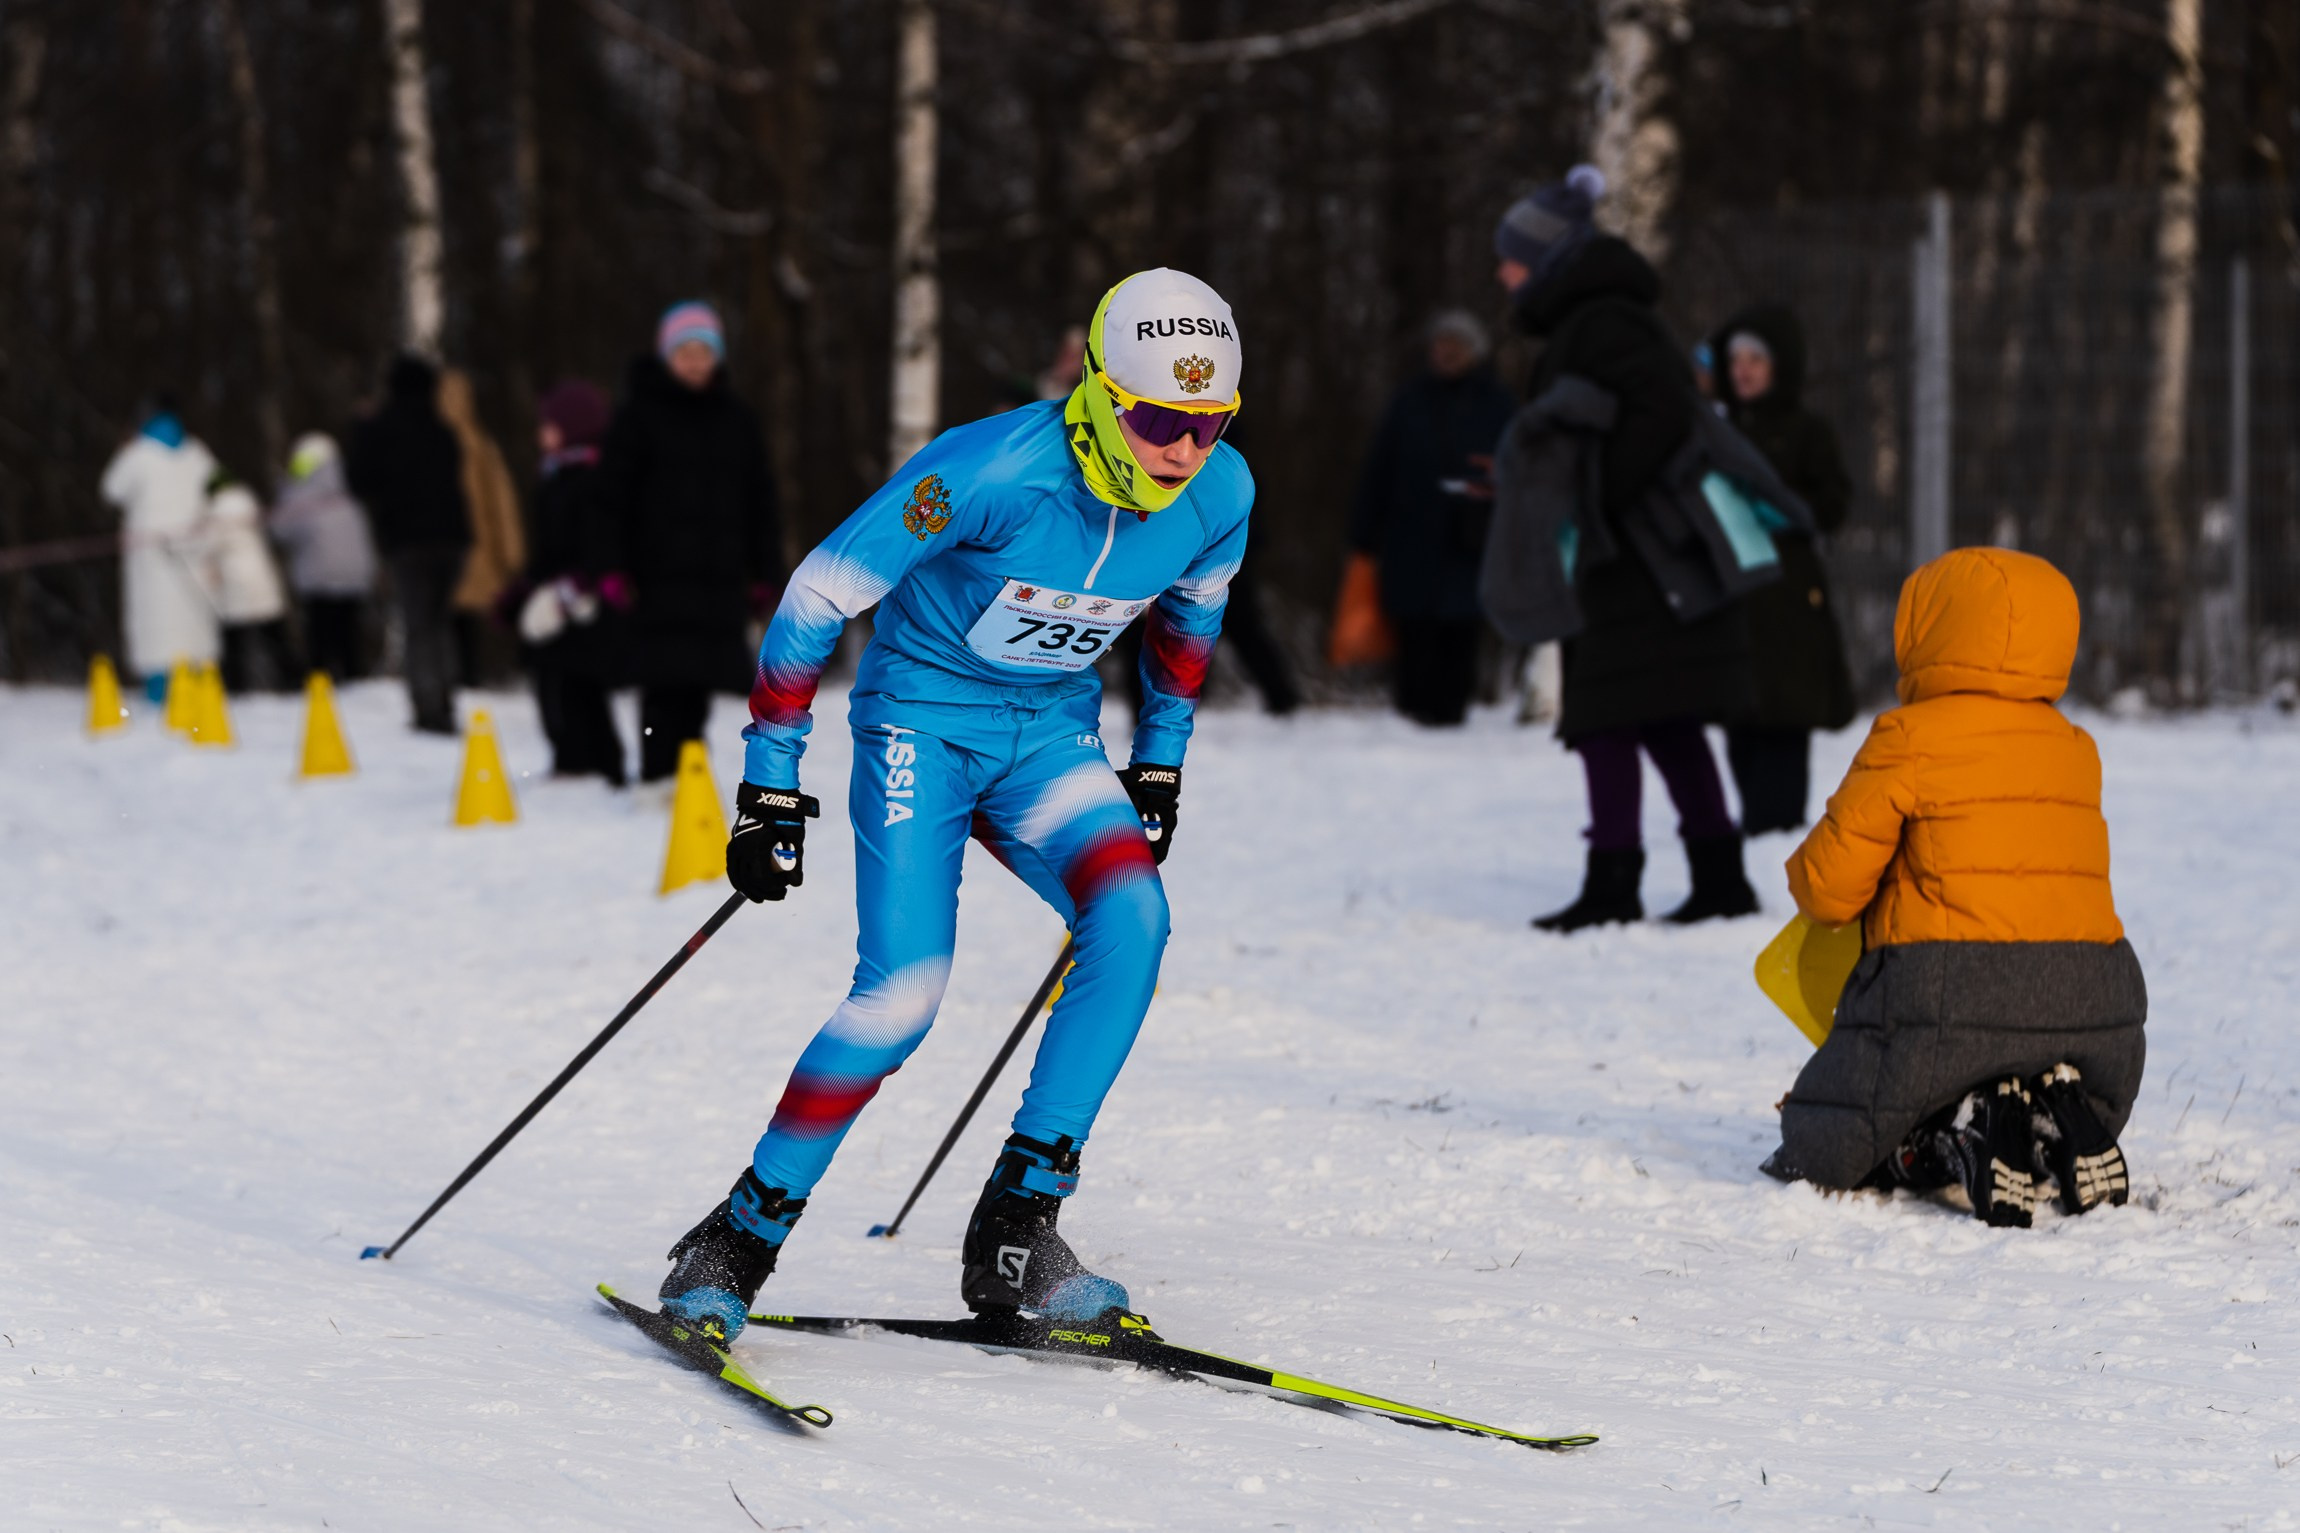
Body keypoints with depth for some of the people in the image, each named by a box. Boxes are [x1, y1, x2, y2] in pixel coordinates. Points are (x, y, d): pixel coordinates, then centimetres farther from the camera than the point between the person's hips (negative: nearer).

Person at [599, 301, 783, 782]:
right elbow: (613, 493, -2)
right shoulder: (640, 412, 1)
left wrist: (765, 572, 12)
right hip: (659, 578, -4)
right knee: (665, 679, -10)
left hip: (718, 578, 4)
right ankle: (657, 777, -8)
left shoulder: (736, 418, 14)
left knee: (698, 685, 4)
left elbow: (760, 500, 18)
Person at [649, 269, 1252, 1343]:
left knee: (1132, 915, -24)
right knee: (903, 993, -20)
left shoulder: (1219, 494, -11)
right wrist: (769, 784, -15)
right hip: (924, 719, -4)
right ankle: (738, 1241, -3)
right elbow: (818, 595, -18)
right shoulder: (990, 472, -27)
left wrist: (1161, 760, 20)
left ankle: (1017, 1227, -18)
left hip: (1052, 735, 5)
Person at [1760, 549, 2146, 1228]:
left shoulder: (1907, 742, -6)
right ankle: (2059, 1120, -2)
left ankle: (1964, 1134, -16)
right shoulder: (2076, 750, 11)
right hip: (2096, 1007, 6)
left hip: (1948, 1003, -5)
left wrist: (1807, 873, 19)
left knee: (1817, 1148, 10)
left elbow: (1829, 887, -4)